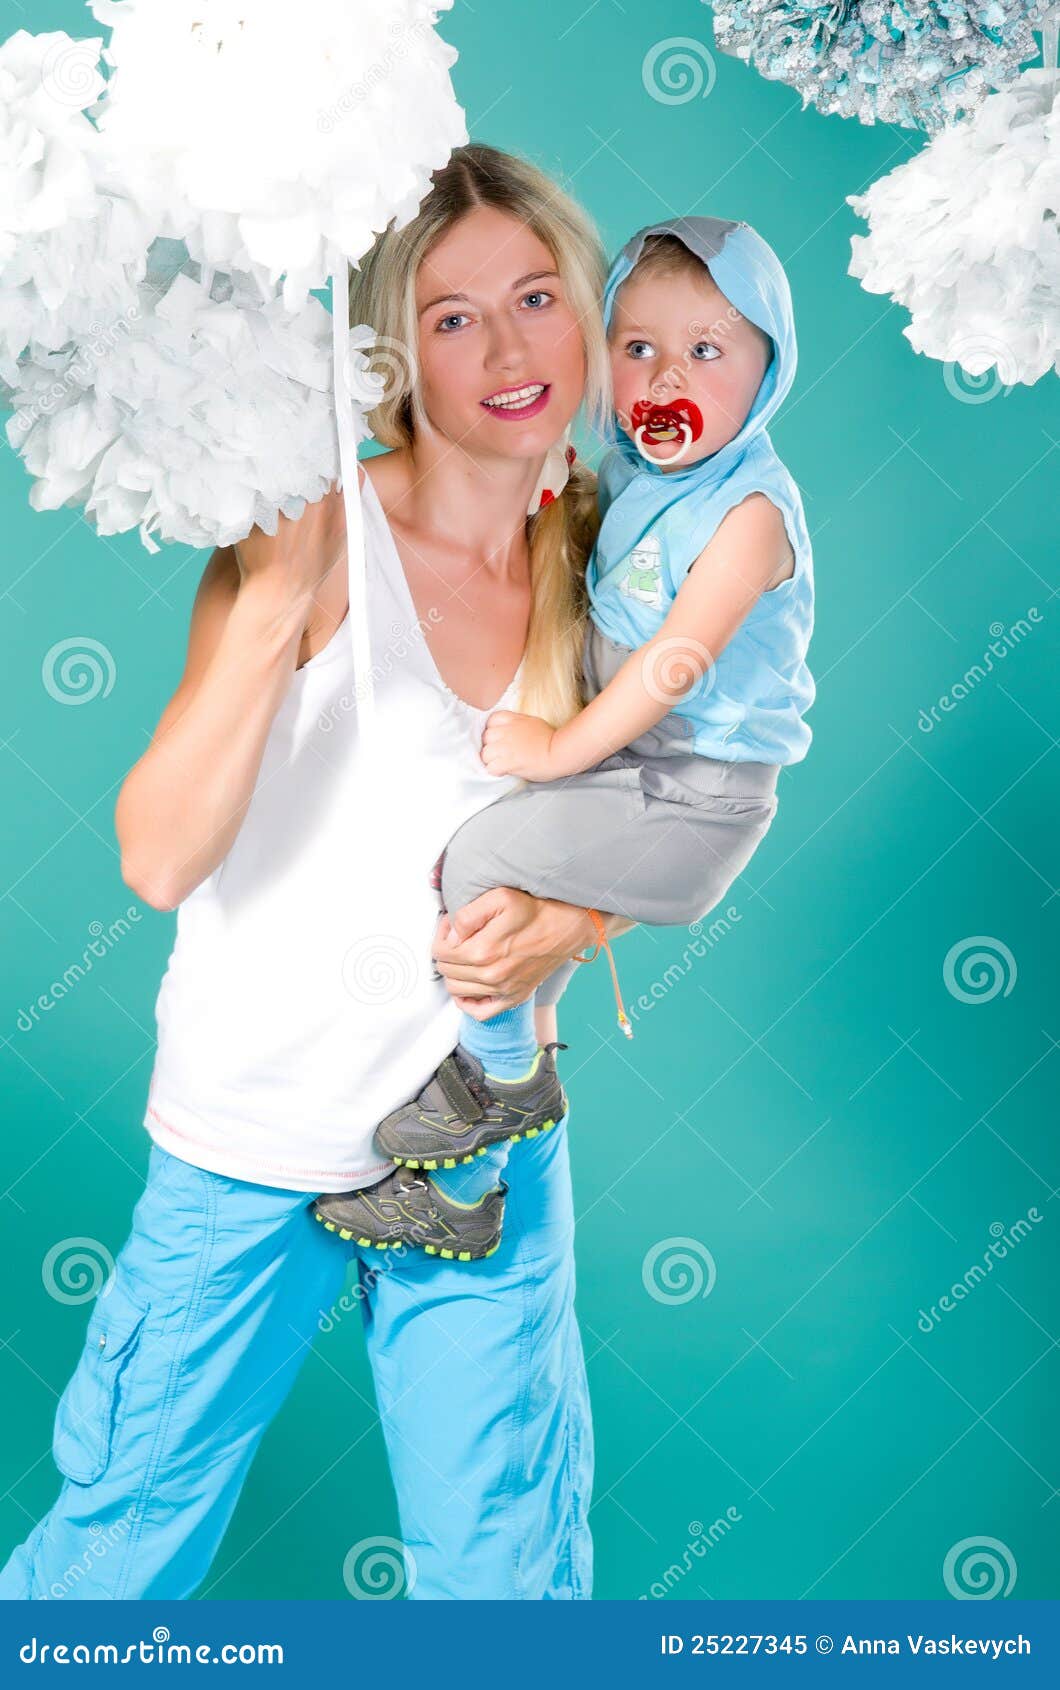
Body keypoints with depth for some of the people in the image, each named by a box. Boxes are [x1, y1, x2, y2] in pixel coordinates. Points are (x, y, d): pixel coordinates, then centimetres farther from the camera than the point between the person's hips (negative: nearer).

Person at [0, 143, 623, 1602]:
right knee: (120, 1544, 15)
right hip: (252, 1145, -3)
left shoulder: (593, 567, 0)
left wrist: (567, 921, -9)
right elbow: (160, 860, -23)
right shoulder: (306, 539, -14)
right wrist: (277, 599, -33)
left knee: (511, 1565, 14)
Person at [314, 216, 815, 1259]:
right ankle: (469, 1185, 24)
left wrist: (561, 749, -18)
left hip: (693, 801, -9)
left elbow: (678, 660, -23)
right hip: (627, 765, 9)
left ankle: (509, 1082, 5)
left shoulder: (748, 511, -18)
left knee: (479, 857, -18)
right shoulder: (629, 476, 8)